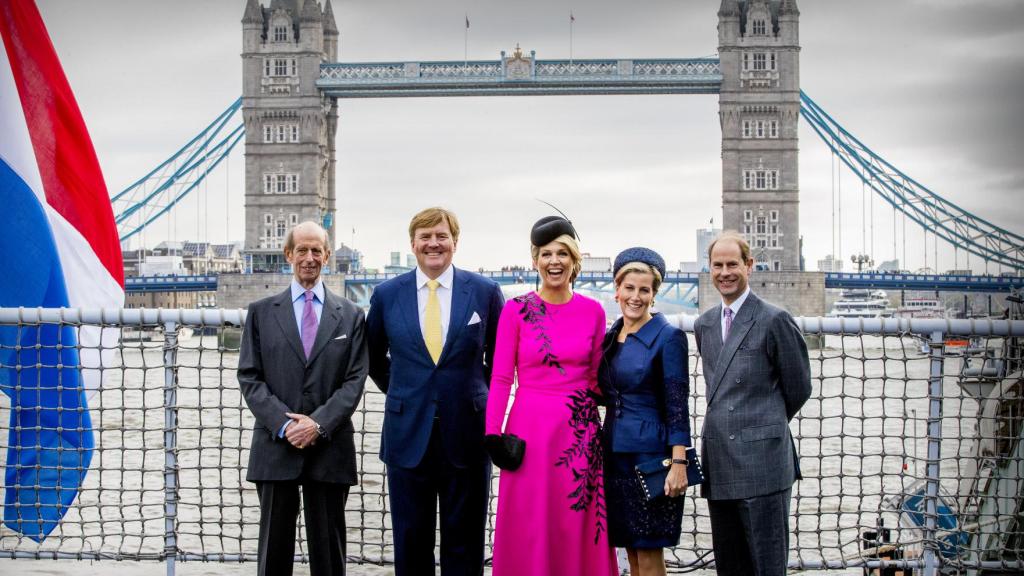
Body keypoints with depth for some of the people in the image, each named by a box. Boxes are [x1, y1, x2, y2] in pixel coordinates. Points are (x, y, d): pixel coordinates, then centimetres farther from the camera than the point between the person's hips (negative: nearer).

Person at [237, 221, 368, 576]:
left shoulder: (350, 316, 7)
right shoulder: (261, 313, 8)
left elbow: (354, 380, 1)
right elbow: (249, 377, 2)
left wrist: (319, 424, -13)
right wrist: (283, 424, -12)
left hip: (330, 449, 0)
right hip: (275, 446, 0)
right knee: (274, 546, 7)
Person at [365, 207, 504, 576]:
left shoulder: (485, 292, 0)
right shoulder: (387, 295, 3)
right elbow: (373, 356, 17)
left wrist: (485, 396, 7)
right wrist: (399, 392, 10)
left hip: (467, 434, -1)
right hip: (408, 434, 1)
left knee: (465, 543, 7)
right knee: (411, 543, 8)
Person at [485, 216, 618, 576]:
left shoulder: (593, 312, 4)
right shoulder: (515, 310, -1)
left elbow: (596, 378, 11)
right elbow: (501, 379, -1)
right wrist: (493, 438, -5)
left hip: (580, 432, 2)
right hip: (530, 429, -1)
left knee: (576, 530, 7)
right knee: (528, 532, 4)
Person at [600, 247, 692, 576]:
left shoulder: (668, 337, -8)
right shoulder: (610, 337, 11)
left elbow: (677, 406, -12)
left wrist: (678, 463, -17)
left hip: (651, 454, -6)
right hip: (616, 452, 6)